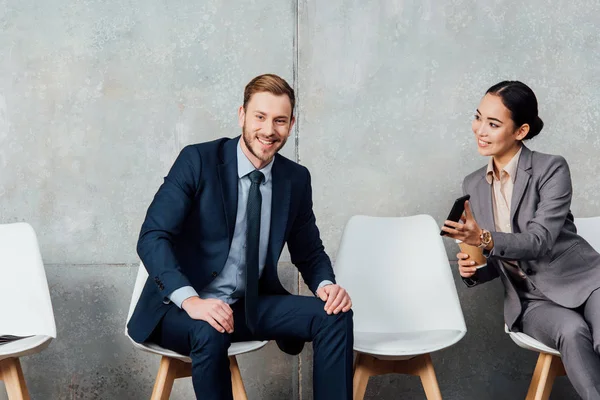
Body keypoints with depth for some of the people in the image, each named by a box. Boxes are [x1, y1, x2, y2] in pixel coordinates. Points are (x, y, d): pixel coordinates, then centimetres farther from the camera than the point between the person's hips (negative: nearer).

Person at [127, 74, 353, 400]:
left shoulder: (296, 179, 1)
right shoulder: (198, 161, -13)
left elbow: (309, 251, 12)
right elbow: (151, 237, -19)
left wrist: (325, 284, -12)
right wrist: (190, 300, -35)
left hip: (251, 306, 4)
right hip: (182, 308, -4)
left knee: (335, 314, -15)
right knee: (210, 332, -37)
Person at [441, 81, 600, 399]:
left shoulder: (552, 169, -8)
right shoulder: (473, 186, 6)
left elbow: (541, 240, -20)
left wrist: (486, 239, -37)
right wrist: (473, 270, -11)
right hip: (529, 298, 3)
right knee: (572, 331, -31)